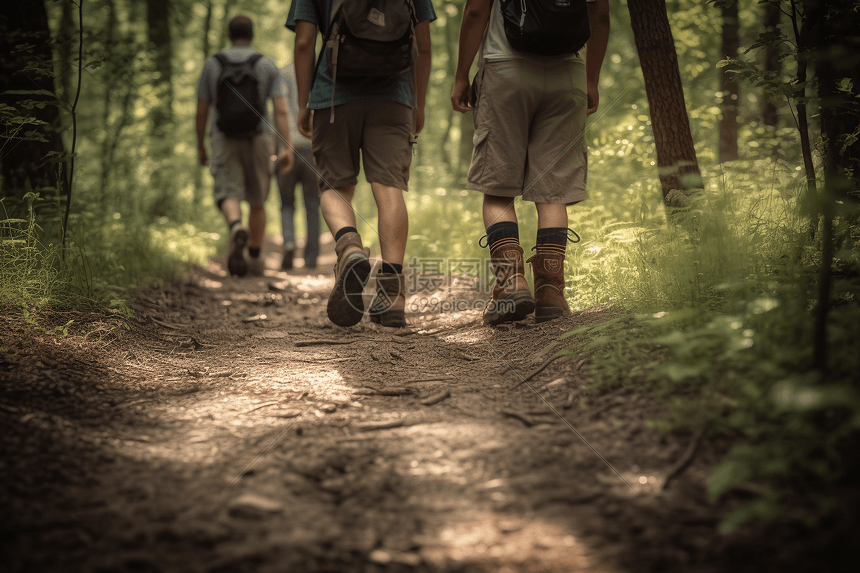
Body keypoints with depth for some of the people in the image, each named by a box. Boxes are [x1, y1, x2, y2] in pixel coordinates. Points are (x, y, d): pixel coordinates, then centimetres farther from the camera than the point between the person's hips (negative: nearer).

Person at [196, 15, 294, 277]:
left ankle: (237, 229, -45)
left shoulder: (212, 64, 2)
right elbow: (281, 110, -10)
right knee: (257, 202, 17)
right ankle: (255, 259, 20)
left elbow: (201, 111, 4)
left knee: (229, 196, -12)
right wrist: (287, 148, -13)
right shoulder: (268, 66, 0)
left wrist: (200, 147, 16)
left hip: (223, 141, -1)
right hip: (256, 141, 1)